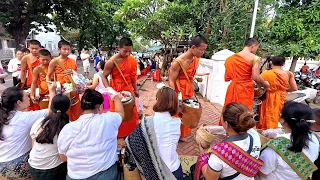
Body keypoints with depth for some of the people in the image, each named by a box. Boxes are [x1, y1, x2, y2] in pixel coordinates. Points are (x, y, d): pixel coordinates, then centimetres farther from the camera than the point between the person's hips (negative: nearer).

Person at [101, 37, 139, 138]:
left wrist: (135, 89, 14)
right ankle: (116, 135, 26)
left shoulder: (133, 60, -3)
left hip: (129, 90, 5)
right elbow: (104, 77, -8)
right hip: (116, 91, -4)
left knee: (131, 112, 14)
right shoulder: (111, 62, -17)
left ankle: (131, 133, 33)